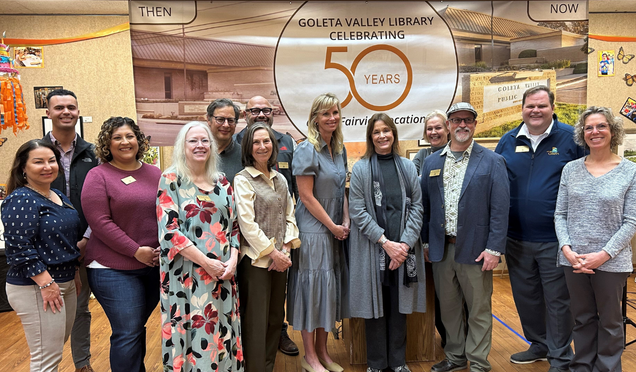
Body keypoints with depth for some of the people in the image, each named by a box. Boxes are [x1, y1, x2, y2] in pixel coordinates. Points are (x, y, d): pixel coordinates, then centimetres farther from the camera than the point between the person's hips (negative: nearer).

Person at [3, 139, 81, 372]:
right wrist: (46, 283, -23)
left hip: (65, 283, 9)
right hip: (36, 289, -9)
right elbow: (19, 248, -22)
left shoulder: (59, 197, 11)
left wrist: (74, 274, 18)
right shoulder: (21, 200, -16)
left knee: (55, 350, 21)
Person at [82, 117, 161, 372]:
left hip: (155, 266, 4)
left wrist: (164, 246, -4)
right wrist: (136, 251, -15)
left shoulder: (155, 174, 8)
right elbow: (99, 222, -12)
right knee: (128, 334, -2)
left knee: (137, 328, 16)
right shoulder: (98, 176, -5)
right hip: (114, 269, -4)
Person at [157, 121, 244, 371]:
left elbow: (234, 225, 11)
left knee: (222, 334, 11)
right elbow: (169, 231, -12)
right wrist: (207, 262, -15)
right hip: (187, 274, -4)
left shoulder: (222, 182, 10)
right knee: (193, 336, 2)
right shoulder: (171, 180, -4)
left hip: (224, 274, 4)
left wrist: (232, 259, -5)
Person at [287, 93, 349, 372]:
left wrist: (345, 222, 1)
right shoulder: (307, 150, -12)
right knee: (312, 286, 1)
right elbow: (306, 195, -15)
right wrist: (332, 226, -11)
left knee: (330, 287, 12)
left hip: (335, 230, 7)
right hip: (313, 230, -7)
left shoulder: (339, 149, 10)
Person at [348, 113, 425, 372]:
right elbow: (357, 210, -6)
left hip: (403, 248, 2)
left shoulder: (407, 167, 7)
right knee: (376, 305, 6)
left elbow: (416, 207, 4)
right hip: (372, 249, -2)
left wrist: (405, 243, -9)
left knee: (399, 305, 10)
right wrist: (385, 242, -12)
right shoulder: (361, 169, 0)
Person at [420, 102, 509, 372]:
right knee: (448, 307, 15)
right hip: (441, 248, 4)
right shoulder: (432, 162, 9)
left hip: (475, 249, -3)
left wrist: (494, 249, -12)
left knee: (479, 309, 8)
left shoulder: (492, 162, -2)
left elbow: (500, 209, -7)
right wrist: (425, 242, 7)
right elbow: (425, 206, 11)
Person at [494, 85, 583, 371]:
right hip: (516, 238, 4)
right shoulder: (508, 141, 6)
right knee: (525, 296, 17)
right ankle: (538, 345, 38)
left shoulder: (570, 138, -5)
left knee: (557, 299, 7)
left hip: (555, 238, -4)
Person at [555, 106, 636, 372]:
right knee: (582, 319, 15)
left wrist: (604, 255, -15)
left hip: (611, 262, -2)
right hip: (573, 259, 2)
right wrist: (567, 249, -9)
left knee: (610, 322, 12)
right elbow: (560, 215, 4)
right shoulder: (571, 169, 4)